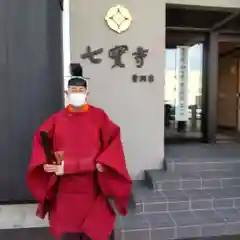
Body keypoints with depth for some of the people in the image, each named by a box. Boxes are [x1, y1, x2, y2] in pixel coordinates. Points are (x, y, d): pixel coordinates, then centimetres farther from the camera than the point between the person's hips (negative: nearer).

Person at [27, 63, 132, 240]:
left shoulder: (99, 116, -1)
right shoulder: (57, 118, 3)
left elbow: (114, 140, -5)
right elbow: (40, 140, 7)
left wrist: (103, 163, -18)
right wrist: (46, 163, -8)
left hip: (92, 185, -1)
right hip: (65, 187, 2)